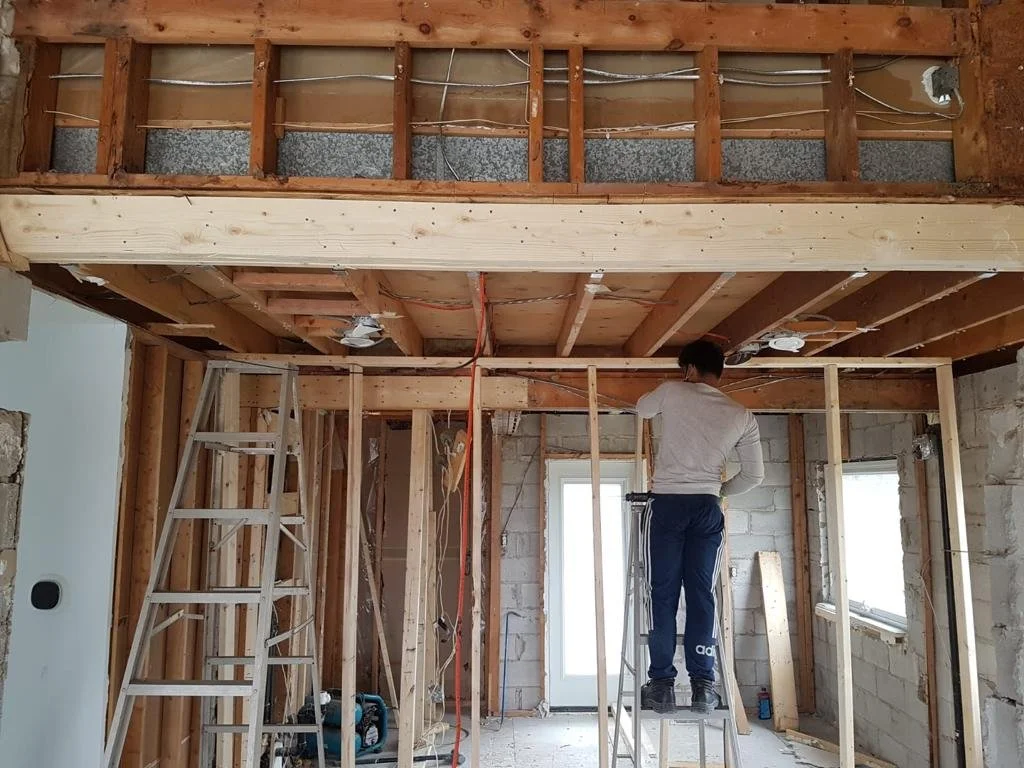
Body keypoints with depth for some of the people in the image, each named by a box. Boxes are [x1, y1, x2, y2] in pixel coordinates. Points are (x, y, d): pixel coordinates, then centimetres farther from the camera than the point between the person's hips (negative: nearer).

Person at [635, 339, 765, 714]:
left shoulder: (673, 392, 0)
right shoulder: (742, 416, 6)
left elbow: (642, 408, 23)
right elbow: (754, 475, 9)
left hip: (668, 504, -2)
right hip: (707, 508, 2)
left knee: (663, 594, 2)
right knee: (702, 594, 6)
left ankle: (662, 684, 5)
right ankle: (703, 685, 8)